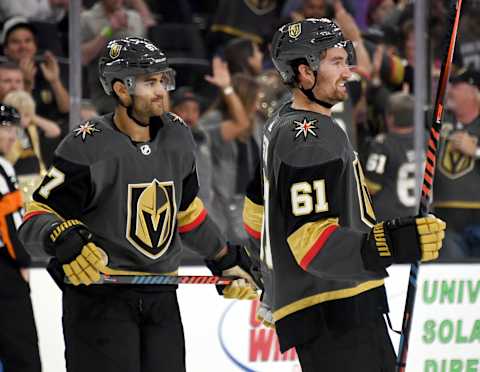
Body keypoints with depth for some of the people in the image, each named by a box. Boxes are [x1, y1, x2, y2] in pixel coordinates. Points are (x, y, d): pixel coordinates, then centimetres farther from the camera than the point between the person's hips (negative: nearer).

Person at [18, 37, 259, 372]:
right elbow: (36, 219, -15)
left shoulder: (177, 136, 8)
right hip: (99, 294, -6)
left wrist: (226, 260, 25)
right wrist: (61, 238, -36)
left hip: (160, 298, 6)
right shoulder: (88, 146, -13)